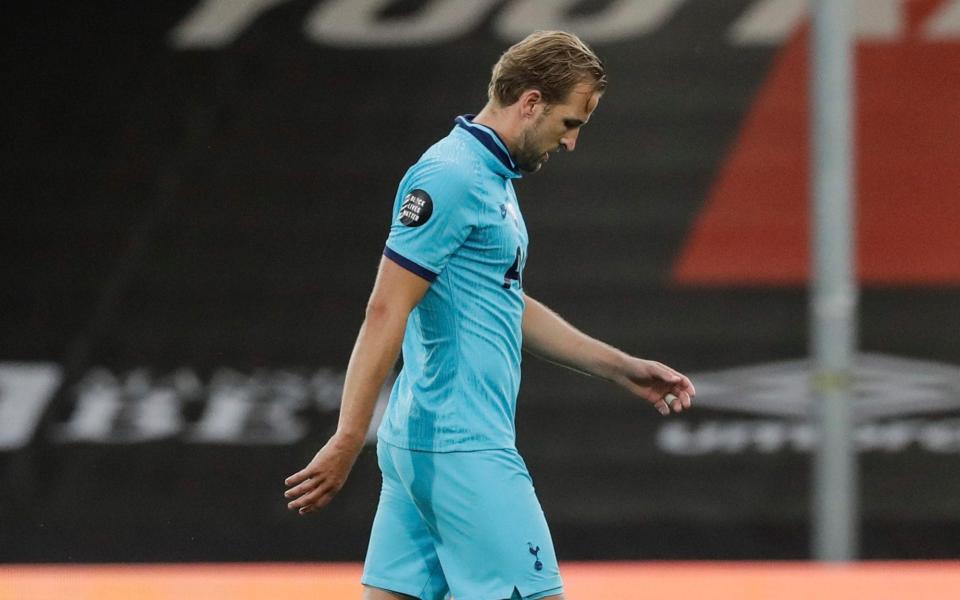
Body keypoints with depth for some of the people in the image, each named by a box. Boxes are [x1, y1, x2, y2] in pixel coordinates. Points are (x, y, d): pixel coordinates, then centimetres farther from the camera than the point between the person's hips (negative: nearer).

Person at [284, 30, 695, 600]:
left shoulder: (493, 178, 18)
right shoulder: (451, 176, -14)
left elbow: (511, 308, 29)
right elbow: (386, 311, -19)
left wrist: (624, 369, 27)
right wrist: (348, 441, -22)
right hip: (462, 449, -10)